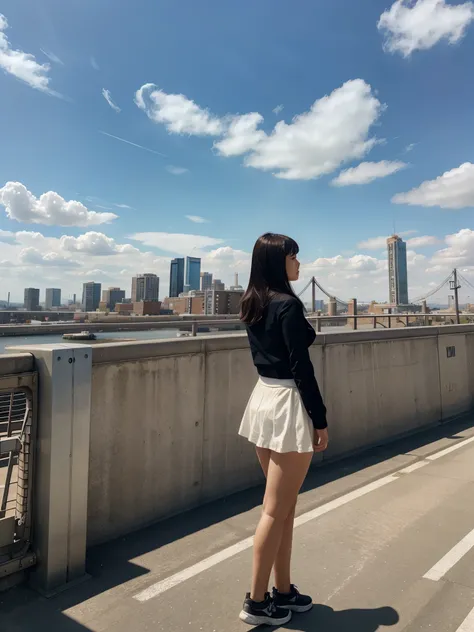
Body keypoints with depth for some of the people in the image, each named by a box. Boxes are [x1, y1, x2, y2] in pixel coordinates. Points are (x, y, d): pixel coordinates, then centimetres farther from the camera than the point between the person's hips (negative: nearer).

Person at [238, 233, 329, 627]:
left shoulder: (253, 305, 10)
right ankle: (257, 602, 21)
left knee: (283, 507, 19)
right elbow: (301, 366, -17)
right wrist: (320, 419, -11)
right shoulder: (288, 305, -16)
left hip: (263, 399, 9)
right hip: (288, 405, -9)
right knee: (277, 510, 5)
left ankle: (283, 591, 33)